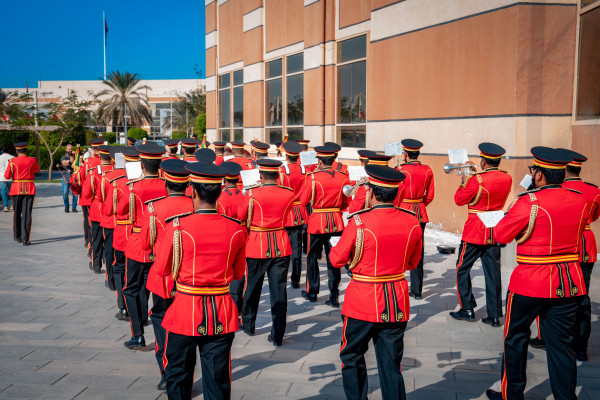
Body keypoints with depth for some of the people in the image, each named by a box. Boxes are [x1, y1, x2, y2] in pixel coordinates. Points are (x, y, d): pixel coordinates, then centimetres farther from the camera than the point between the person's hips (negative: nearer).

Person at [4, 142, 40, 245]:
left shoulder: (12, 161, -5)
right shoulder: (32, 160, -3)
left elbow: (7, 176, -1)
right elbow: (37, 169, 18)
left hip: (16, 188, 1)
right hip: (29, 189, -1)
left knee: (16, 213, 16)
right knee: (27, 214, -1)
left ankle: (17, 236, 28)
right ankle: (25, 239, -6)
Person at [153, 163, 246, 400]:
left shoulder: (178, 226, -14)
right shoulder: (235, 230, -5)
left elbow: (162, 269, -2)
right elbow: (238, 273, 7)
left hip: (186, 311, -2)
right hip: (223, 315, 2)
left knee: (178, 376, 17)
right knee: (218, 378, 11)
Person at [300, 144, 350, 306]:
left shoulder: (313, 178, -13)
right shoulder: (343, 178, -2)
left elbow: (303, 202, -4)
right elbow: (346, 203, 6)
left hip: (317, 222, -3)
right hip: (336, 223, 3)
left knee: (312, 257, 14)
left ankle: (312, 292, 24)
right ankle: (334, 296, 7)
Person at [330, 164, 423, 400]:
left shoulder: (359, 222, -18)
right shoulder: (412, 223, -5)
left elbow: (336, 260, -6)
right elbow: (413, 263, 9)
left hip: (363, 302, -3)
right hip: (397, 305, 4)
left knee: (352, 357, 18)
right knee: (391, 365, 13)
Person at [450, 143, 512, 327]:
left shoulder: (476, 180, -19)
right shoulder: (507, 179, 0)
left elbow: (459, 200, -7)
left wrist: (464, 182, 8)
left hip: (475, 232, -6)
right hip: (495, 232, 6)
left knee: (462, 269, 9)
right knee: (493, 272, 10)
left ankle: (467, 310, 12)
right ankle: (494, 315, 11)